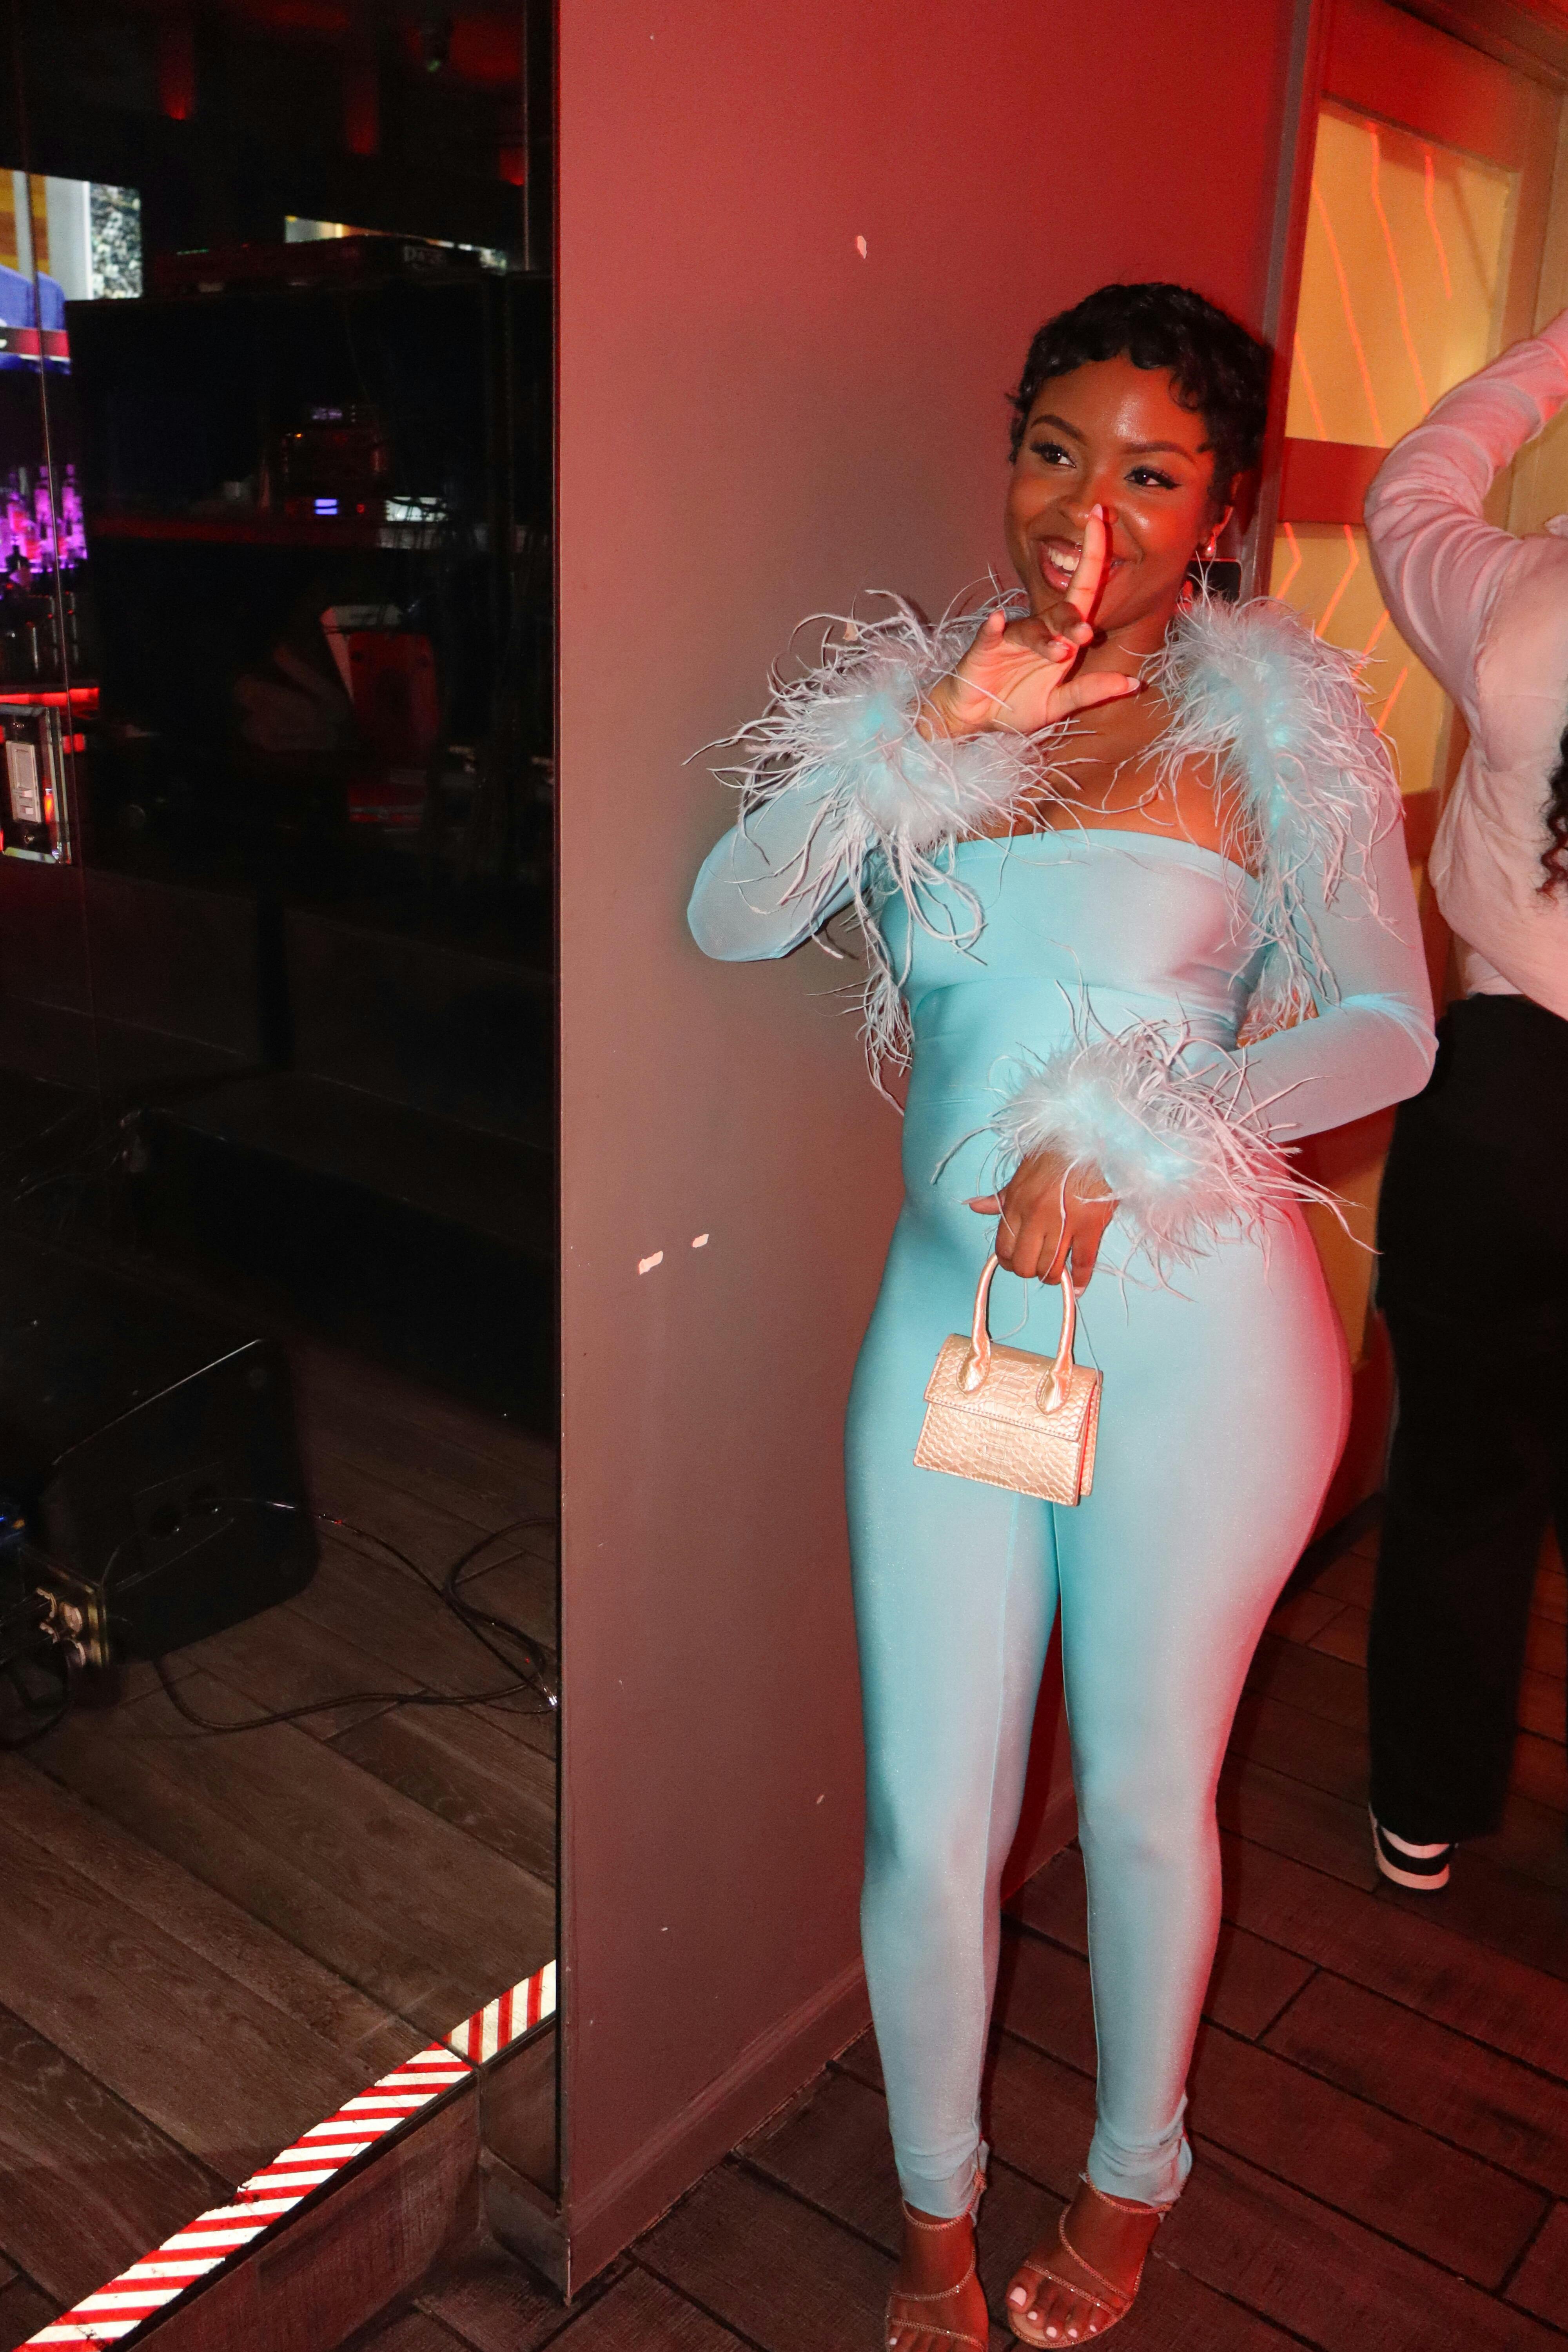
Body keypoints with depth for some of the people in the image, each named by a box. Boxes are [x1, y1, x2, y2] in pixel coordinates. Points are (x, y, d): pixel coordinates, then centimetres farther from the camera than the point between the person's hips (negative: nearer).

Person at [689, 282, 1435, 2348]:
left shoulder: (1278, 723, -2)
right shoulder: (912, 698, 6)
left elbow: (1389, 1028, -4)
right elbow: (729, 921, -8)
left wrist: (1126, 1144, -15)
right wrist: (947, 733, -16)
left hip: (1193, 1335, -2)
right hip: (951, 1313, 3)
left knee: (1143, 1799, 14)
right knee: (926, 1823, 9)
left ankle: (1131, 2182, 44)